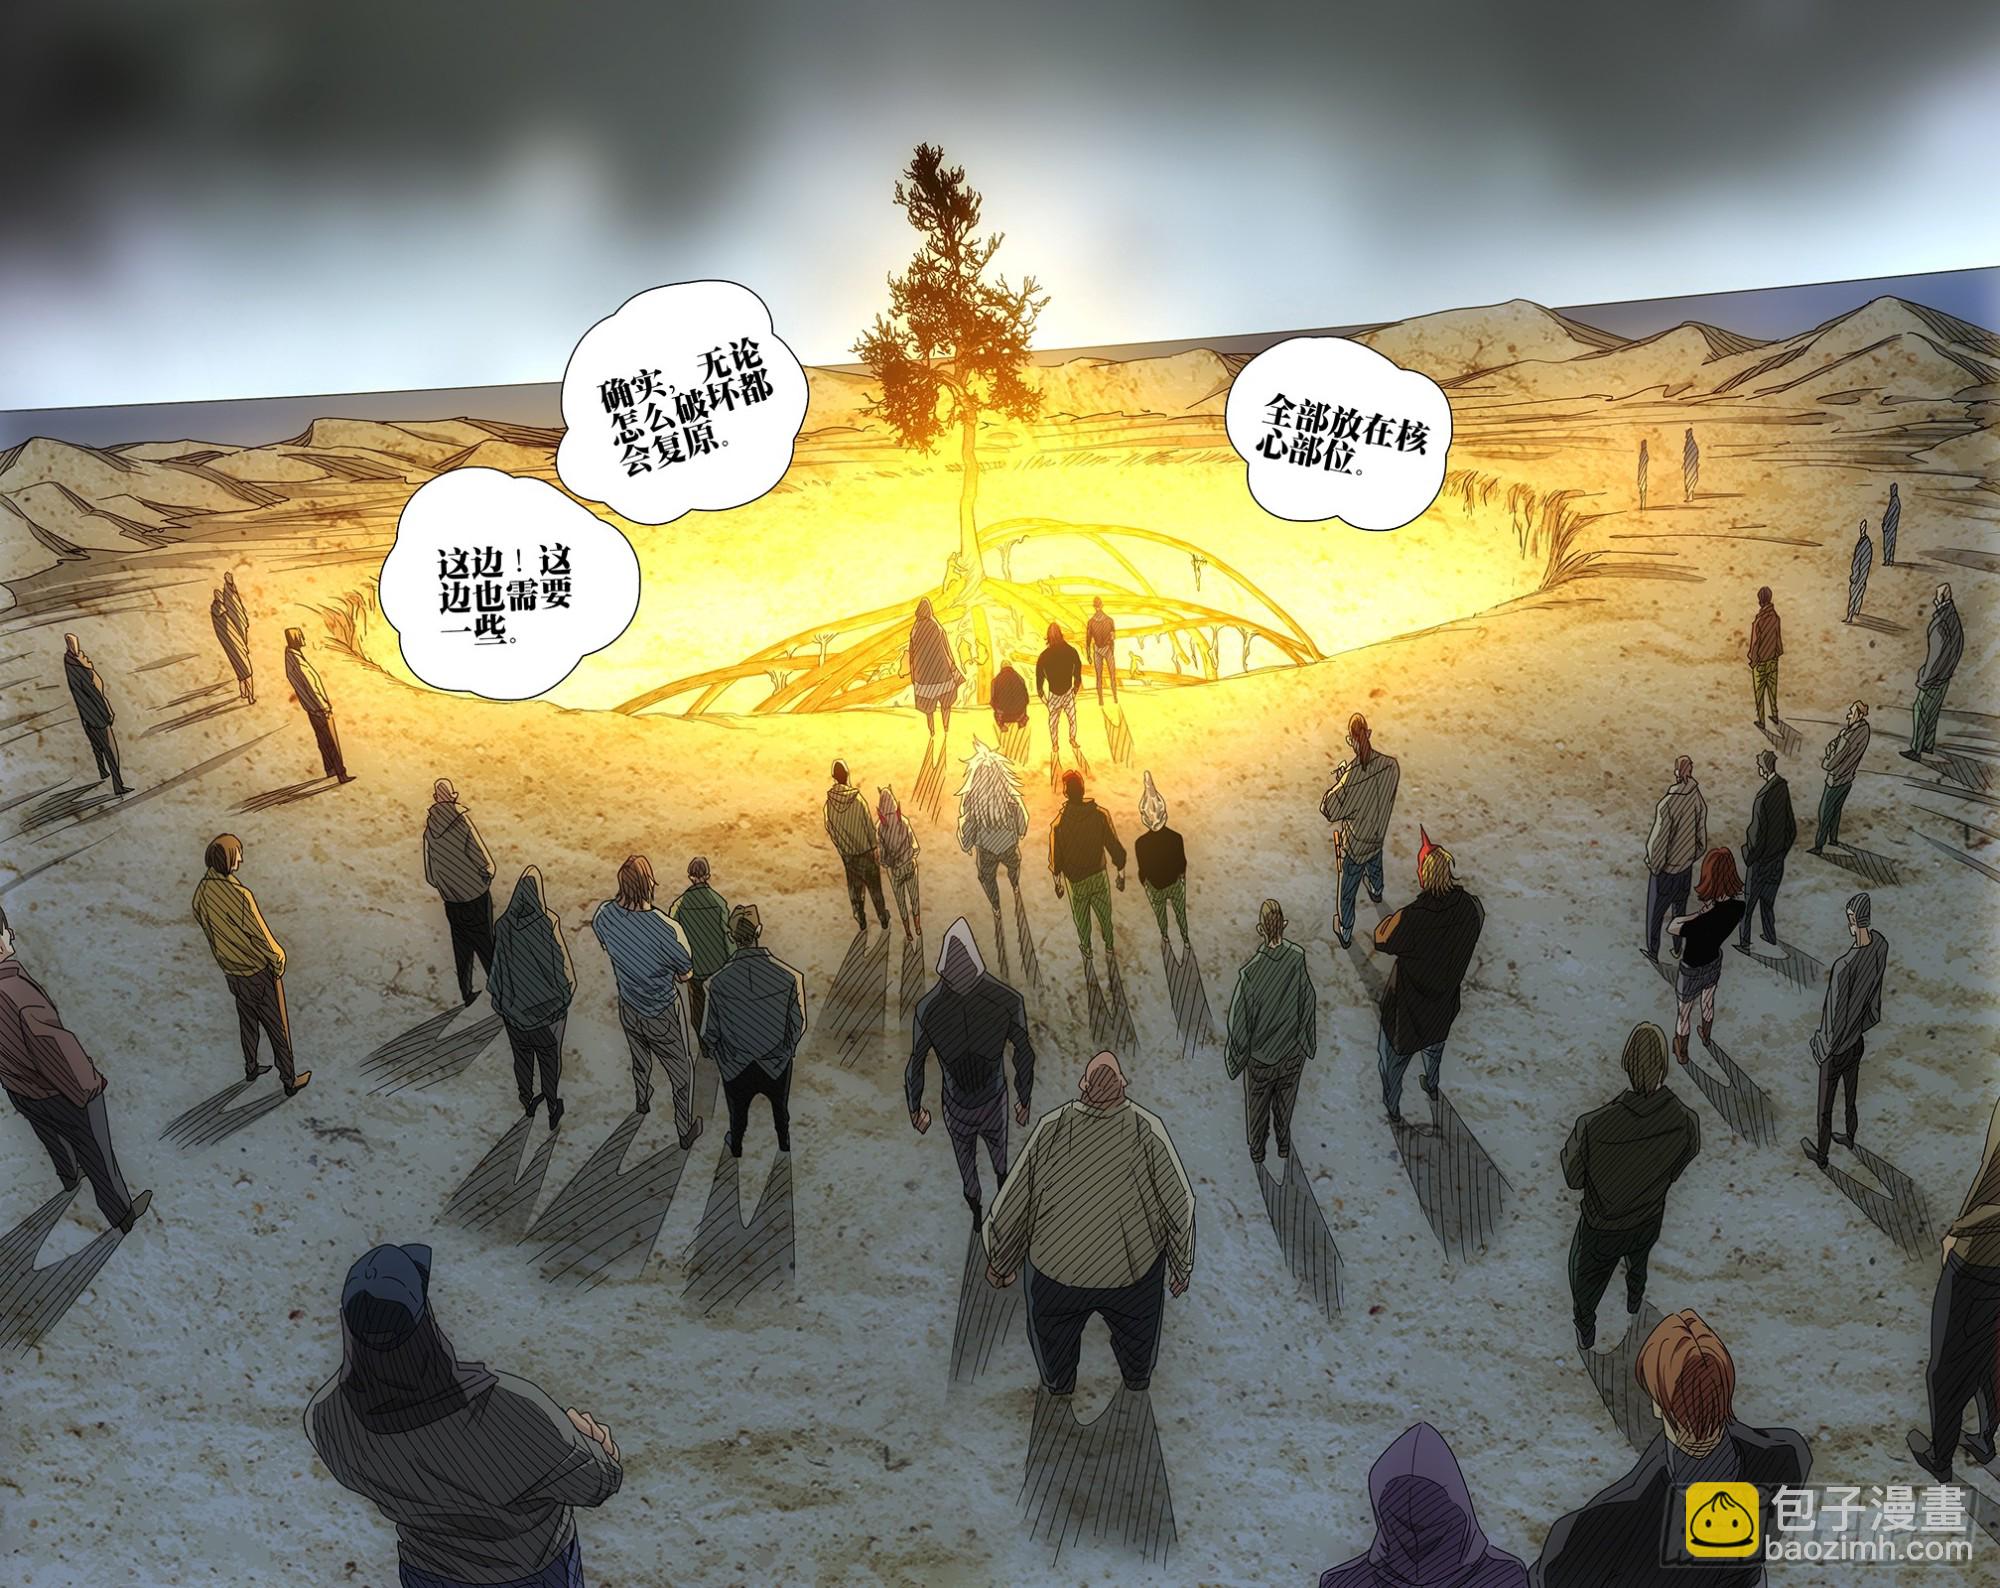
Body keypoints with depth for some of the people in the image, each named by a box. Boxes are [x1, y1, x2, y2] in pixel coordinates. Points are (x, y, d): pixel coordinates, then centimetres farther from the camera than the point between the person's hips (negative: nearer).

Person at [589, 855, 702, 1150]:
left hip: (628, 1009, 5)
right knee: (681, 1072, 20)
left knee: (640, 1061, 34)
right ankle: (686, 1131, 37)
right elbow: (686, 974, -18)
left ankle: (642, 1102, 61)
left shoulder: (603, 915, -22)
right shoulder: (665, 929, -37)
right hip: (661, 1015, -5)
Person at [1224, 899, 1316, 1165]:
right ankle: (1284, 1143, 51)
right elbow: (1307, 1004, -8)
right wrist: (1308, 1043, 10)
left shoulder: (1249, 972, -35)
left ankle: (1257, 1150, 46)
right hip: (1292, 1051, 2)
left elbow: (1240, 1020, -20)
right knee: (1285, 1100, 28)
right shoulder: (1298, 958, -25)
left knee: (1257, 1105, 24)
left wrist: (1235, 1058, -2)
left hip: (1260, 1056, -2)